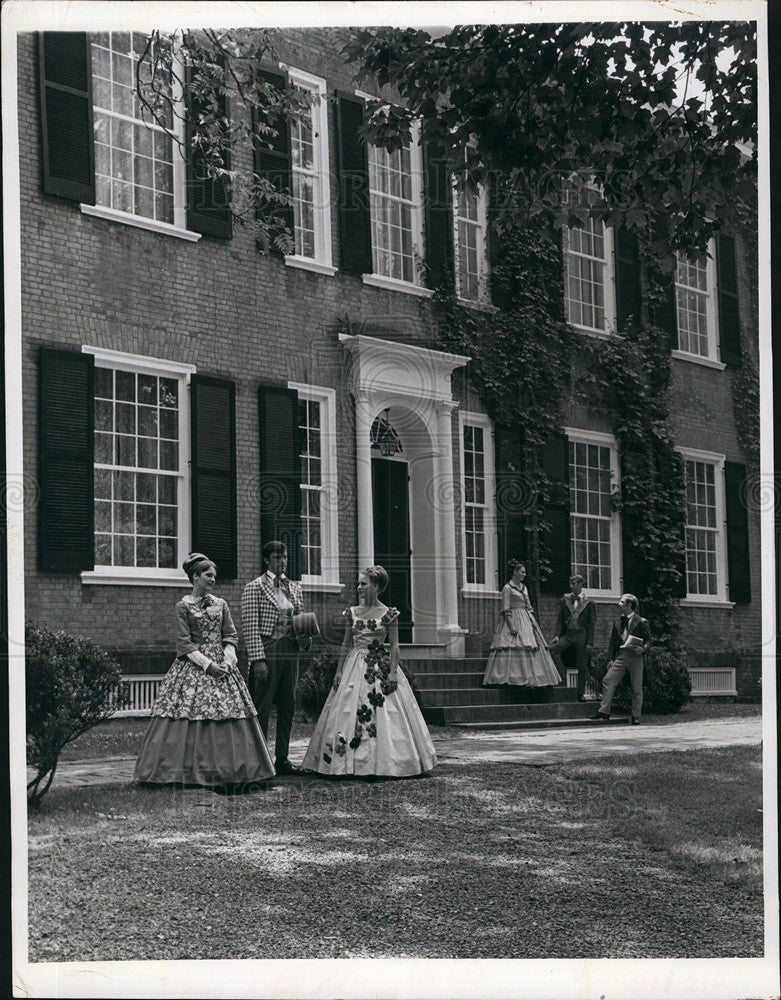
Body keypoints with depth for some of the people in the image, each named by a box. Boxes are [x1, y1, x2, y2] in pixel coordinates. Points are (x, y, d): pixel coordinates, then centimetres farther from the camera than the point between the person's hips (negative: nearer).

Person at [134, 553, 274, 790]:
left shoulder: (221, 604, 11)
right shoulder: (183, 606, -1)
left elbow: (231, 637, 11)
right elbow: (183, 642, -6)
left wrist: (227, 661, -6)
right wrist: (207, 663, -13)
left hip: (221, 665, 4)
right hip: (193, 665, -4)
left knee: (228, 715, -1)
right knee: (191, 715, -9)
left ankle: (227, 770, 5)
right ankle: (189, 770, -4)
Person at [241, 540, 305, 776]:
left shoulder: (294, 587, 16)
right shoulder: (254, 587, -4)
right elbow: (250, 626, -9)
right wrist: (258, 659, -15)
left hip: (290, 652, 6)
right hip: (266, 652, -6)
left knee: (287, 707, 8)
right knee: (262, 707, -2)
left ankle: (282, 758, 15)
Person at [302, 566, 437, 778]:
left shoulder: (388, 614, -2)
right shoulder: (352, 613, 8)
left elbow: (394, 646, -4)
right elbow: (346, 644, 12)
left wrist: (393, 672, -12)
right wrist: (339, 671, 6)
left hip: (380, 666, -4)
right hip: (354, 665, 4)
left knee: (381, 714, -5)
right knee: (348, 713, 0)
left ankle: (381, 762, 1)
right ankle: (349, 762, 5)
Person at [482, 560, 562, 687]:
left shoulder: (523, 587, 16)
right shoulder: (507, 588, -7)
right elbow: (506, 609, -12)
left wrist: (533, 622, 10)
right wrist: (511, 626, -19)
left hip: (527, 620, 8)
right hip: (514, 620, -8)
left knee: (534, 648, 3)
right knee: (517, 648, -12)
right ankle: (519, 679, -11)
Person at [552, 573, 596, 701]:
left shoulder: (589, 603, 4)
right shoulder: (565, 600, 12)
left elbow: (592, 624, 2)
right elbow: (560, 619, 9)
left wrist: (589, 642, -6)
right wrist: (558, 635, -5)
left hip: (582, 636, -2)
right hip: (567, 634, 2)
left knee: (582, 667, 1)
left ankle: (581, 694, 10)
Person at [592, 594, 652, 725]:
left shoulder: (641, 622, 1)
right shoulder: (618, 623, 17)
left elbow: (649, 640, 2)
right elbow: (612, 642, 19)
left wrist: (643, 649, -17)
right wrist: (610, 659, 10)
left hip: (635, 657, -4)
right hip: (620, 656, 4)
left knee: (637, 688, -1)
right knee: (608, 681, -9)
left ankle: (636, 717, 6)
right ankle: (604, 712, -8)